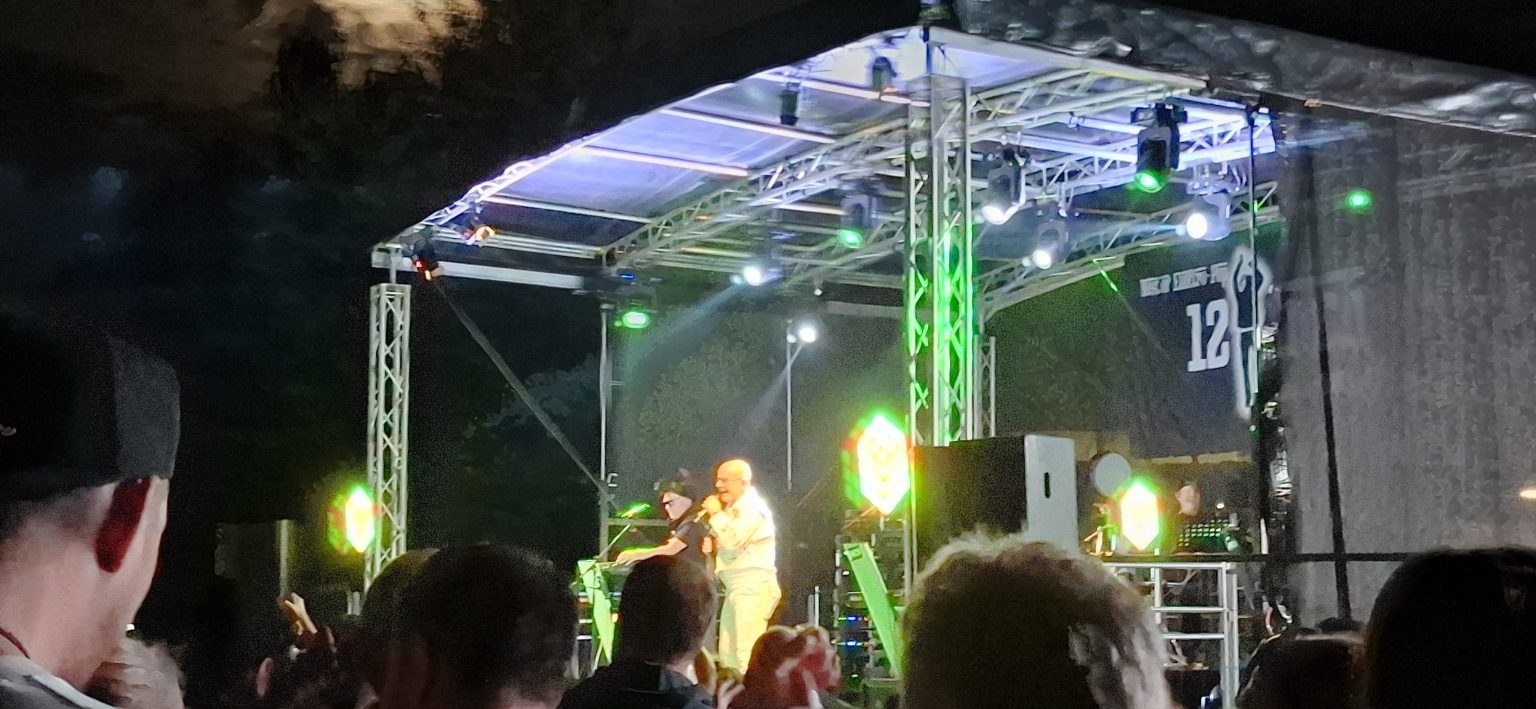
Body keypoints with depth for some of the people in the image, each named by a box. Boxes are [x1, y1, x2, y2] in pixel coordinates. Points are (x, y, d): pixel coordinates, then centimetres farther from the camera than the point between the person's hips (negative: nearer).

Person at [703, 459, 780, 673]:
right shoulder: (734, 508, 22)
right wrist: (712, 545, 7)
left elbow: (734, 539, -21)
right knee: (728, 655, 8)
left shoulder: (752, 506, -9)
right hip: (737, 588, 10)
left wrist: (716, 514, -9)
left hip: (753, 587, -10)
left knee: (747, 655, -17)